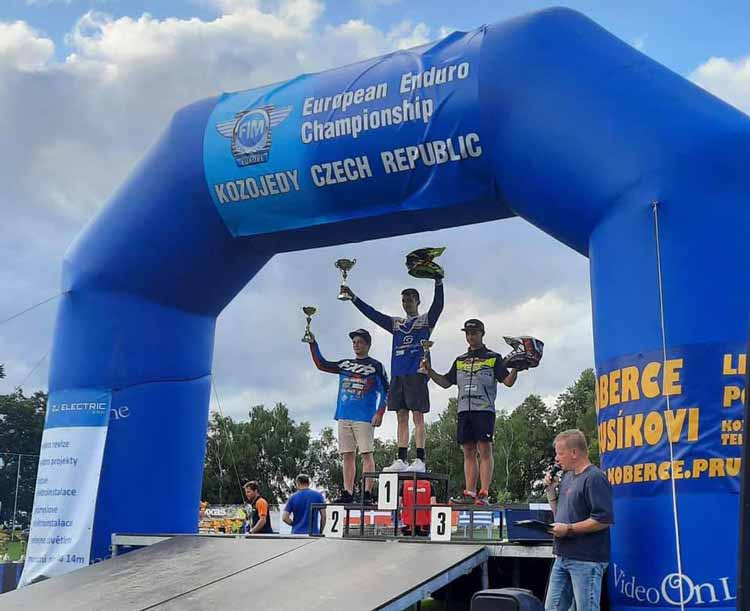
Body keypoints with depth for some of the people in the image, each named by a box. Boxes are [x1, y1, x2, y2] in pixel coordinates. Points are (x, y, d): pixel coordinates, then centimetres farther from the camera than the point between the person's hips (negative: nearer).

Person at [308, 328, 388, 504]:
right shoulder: (345, 364, 18)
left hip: (364, 417, -5)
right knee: (347, 455, 5)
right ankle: (348, 493, 9)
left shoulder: (376, 366, 4)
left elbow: (385, 391, 1)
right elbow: (321, 364, 17)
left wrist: (380, 413, -9)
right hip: (344, 416, 5)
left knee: (367, 454, -7)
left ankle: (367, 493, -7)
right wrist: (313, 344, 7)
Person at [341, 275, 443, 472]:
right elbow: (372, 313, 20)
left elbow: (438, 305, -8)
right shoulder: (395, 323, 21)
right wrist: (352, 297, 14)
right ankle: (401, 460, 6)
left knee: (417, 416, -7)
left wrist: (438, 283, -23)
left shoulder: (426, 321, 8)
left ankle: (420, 460, -10)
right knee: (401, 418, 5)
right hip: (397, 375, 5)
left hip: (416, 374, -5)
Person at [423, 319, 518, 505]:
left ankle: (484, 494, -12)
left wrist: (516, 368, -16)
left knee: (485, 450, -9)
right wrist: (429, 370, 9)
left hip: (484, 409, -5)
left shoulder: (493, 358, 8)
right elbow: (445, 382, 22)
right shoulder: (460, 360, 22)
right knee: (468, 451, 4)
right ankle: (469, 493, 6)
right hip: (464, 410, 5)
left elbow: (508, 381, 1)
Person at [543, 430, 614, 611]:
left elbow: (604, 519, -21)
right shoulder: (568, 476, 15)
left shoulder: (594, 478, -14)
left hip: (586, 560, -9)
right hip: (563, 557, 9)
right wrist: (551, 489, 7)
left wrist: (569, 529, -18)